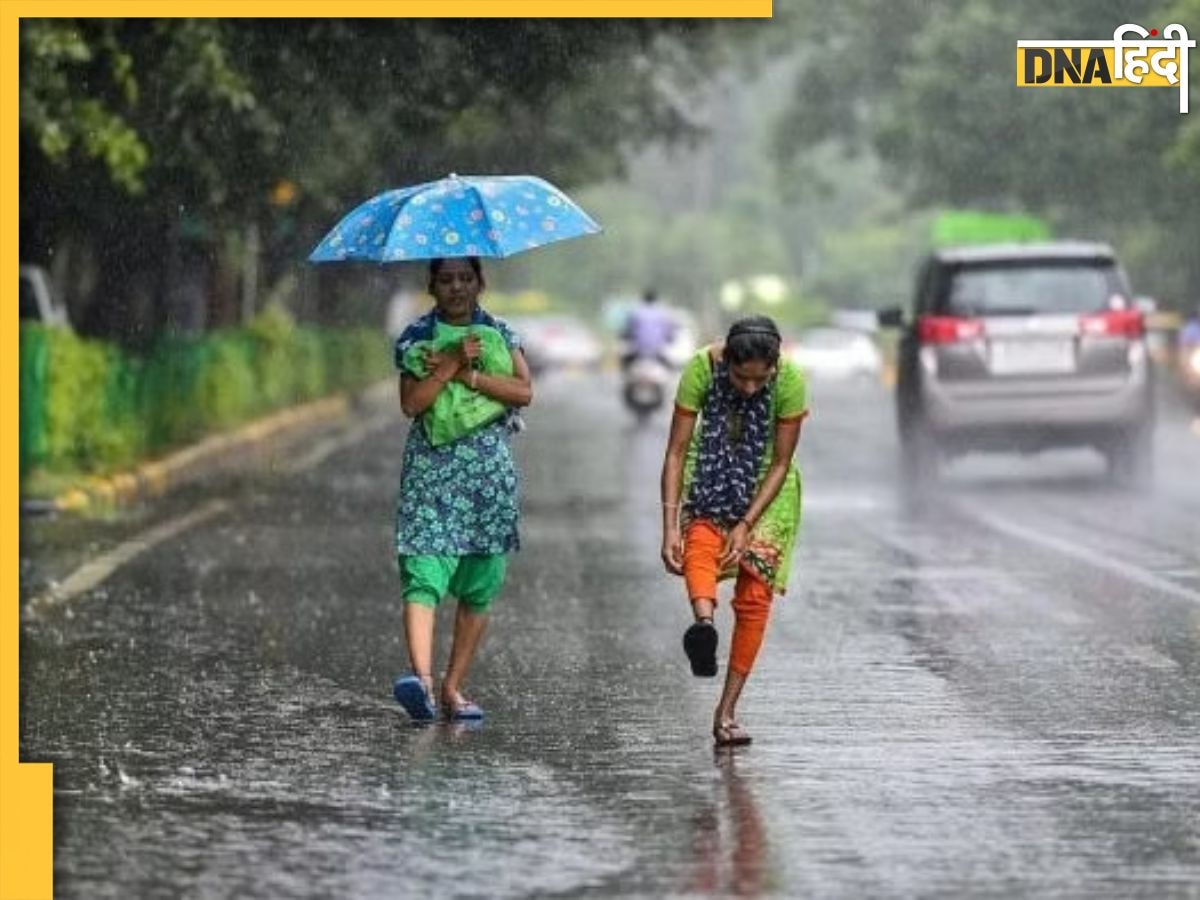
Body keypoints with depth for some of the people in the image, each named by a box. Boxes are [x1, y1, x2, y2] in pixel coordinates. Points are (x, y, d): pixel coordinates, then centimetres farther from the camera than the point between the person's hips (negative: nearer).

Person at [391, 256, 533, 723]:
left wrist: (466, 374, -11)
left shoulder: (500, 334, 10)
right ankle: (422, 677, -33)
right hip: (430, 468, -2)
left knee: (479, 587, 2)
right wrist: (452, 364, -14)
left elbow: (523, 391, -5)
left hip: (489, 471, 2)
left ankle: (453, 688, 9)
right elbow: (412, 403, -7)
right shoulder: (415, 337, 6)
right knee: (423, 577, -18)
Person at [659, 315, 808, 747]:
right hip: (711, 472, 0)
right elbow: (676, 451, -22)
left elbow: (781, 463, -17)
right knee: (700, 541, -33)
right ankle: (703, 620, -61)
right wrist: (670, 527, -29)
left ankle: (727, 711, 0)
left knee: (755, 597, -7)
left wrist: (746, 525, -24)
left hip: (765, 484, 0)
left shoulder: (790, 380, -26)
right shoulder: (702, 368, -26)